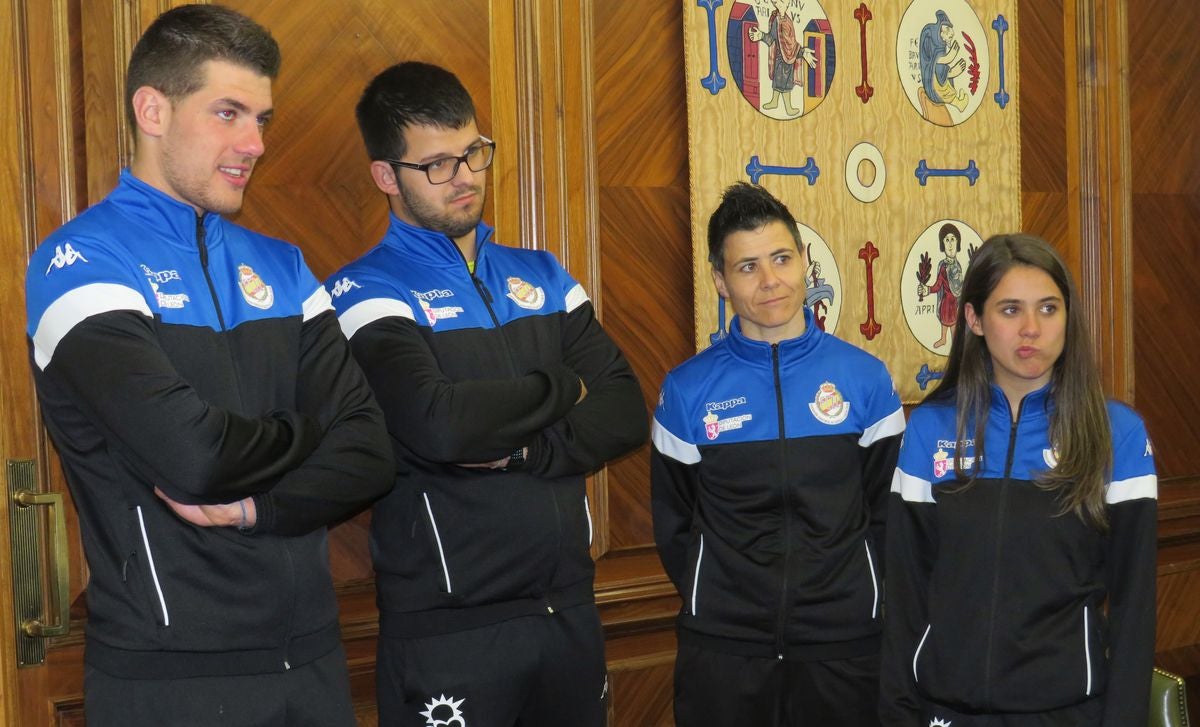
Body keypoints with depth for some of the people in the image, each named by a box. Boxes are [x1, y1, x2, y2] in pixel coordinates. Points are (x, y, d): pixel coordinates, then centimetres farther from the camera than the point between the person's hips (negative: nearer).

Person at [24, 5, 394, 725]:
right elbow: (191, 452, -24)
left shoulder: (279, 266, 10)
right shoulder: (81, 262, -10)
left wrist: (253, 504, -15)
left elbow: (370, 454, 1)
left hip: (311, 653, 6)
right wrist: (300, 434, -6)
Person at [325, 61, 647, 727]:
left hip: (569, 610, 5)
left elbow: (625, 414, 1)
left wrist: (521, 450, -15)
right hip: (446, 629, -5)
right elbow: (439, 424, -25)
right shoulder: (367, 292, -8)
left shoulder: (541, 276, 11)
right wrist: (561, 389, -9)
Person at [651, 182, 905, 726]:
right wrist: (714, 604, 1)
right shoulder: (688, 389, -1)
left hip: (843, 643, 1)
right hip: (721, 648, 0)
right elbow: (672, 523, 6)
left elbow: (887, 510, 5)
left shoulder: (864, 376, 0)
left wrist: (858, 597, 0)